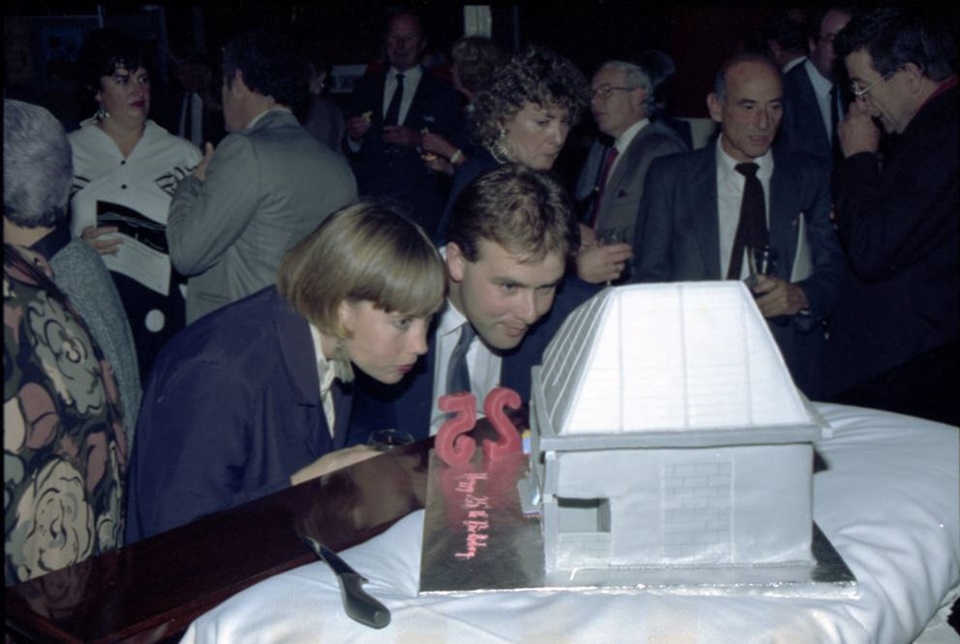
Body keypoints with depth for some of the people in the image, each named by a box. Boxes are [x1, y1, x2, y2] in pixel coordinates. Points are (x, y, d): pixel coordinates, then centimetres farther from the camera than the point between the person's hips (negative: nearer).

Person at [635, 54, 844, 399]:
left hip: (792, 364, 1)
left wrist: (802, 296, -11)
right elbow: (651, 277, 9)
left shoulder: (812, 177, 16)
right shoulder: (670, 176, 12)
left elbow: (837, 270, 12)